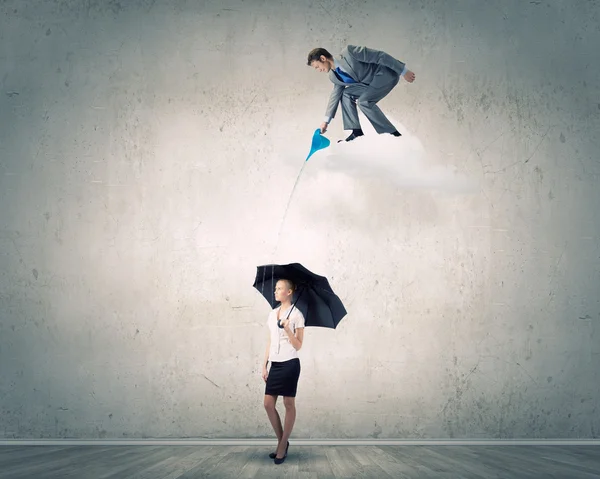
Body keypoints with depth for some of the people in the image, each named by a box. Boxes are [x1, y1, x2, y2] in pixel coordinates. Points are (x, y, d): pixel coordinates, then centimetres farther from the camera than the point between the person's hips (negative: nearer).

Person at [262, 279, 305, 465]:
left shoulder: (296, 315, -5)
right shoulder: (272, 314, 14)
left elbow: (298, 345, -7)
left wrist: (287, 329, -22)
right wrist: (264, 365, 13)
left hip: (289, 364, -6)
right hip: (275, 364, 7)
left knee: (289, 404, 1)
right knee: (268, 403, 3)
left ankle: (283, 445, 9)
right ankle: (282, 441, 17)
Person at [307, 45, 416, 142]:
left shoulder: (348, 52, -23)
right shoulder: (333, 76, 3)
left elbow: (380, 56, -21)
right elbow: (335, 95, 16)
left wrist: (403, 71, -19)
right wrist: (326, 121, 13)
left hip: (387, 74, -9)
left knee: (363, 101, -23)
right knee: (346, 94, 2)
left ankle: (393, 134, -17)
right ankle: (357, 132, 0)